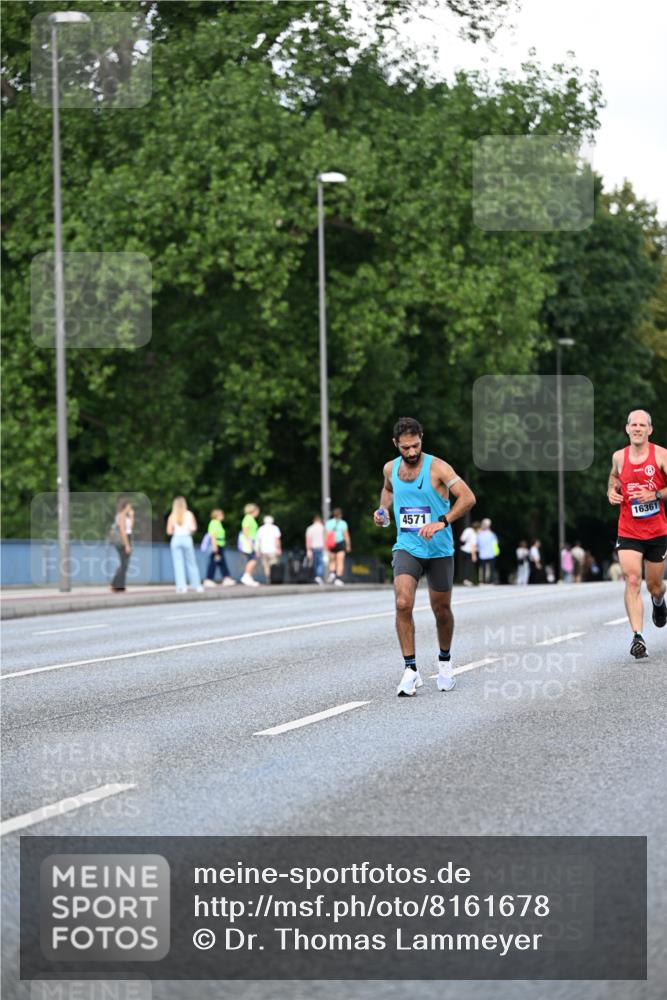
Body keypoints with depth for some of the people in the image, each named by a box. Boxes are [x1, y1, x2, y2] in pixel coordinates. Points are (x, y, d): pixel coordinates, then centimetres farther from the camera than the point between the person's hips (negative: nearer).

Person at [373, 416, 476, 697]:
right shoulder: (391, 468, 2)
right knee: (402, 604, -20)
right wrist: (383, 509, 6)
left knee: (441, 610, 12)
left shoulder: (437, 467, -13)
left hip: (439, 550, -2)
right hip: (407, 547, 2)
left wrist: (442, 522, -31)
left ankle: (445, 661, 37)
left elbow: (468, 497, -20)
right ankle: (410, 670, -14)